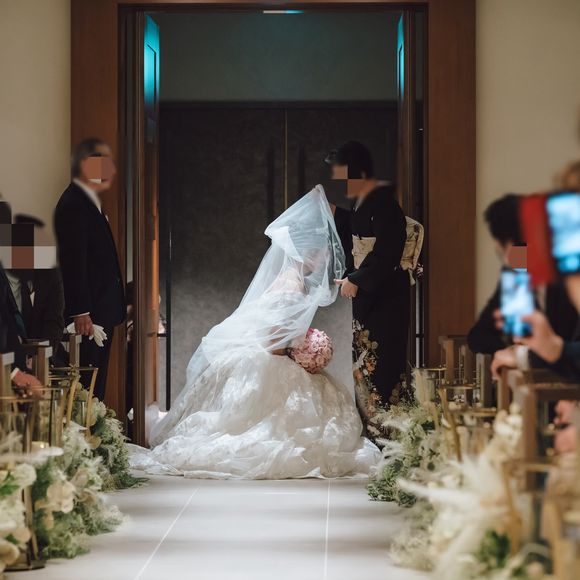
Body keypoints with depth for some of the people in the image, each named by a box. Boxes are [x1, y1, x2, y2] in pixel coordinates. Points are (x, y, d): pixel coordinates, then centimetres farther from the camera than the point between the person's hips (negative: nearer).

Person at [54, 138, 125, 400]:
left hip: (102, 312, 10)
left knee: (96, 384, 11)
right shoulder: (73, 204, -14)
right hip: (89, 315, -10)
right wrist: (81, 312, -22)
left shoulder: (90, 202, 17)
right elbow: (73, 261, -19)